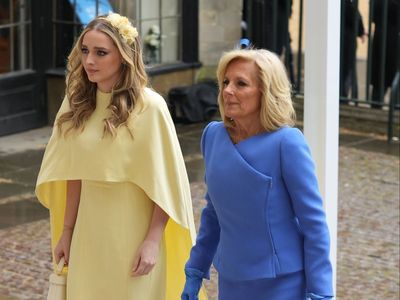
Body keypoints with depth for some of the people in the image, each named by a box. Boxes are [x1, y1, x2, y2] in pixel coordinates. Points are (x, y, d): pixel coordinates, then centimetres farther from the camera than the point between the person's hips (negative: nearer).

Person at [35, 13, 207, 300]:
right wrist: (66, 230, 8)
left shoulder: (149, 107, -14)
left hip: (133, 234, -5)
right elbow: (74, 175, 7)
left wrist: (153, 241, -14)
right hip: (89, 234, 5)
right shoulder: (77, 103, 2)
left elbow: (164, 183, -11)